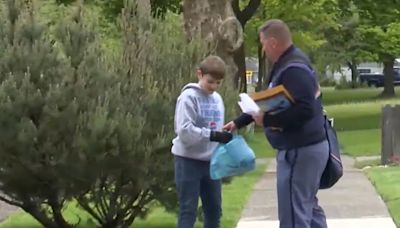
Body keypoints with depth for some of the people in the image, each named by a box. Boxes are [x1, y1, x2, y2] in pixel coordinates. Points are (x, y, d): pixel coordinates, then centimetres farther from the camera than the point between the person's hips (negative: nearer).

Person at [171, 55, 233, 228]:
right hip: (189, 161, -7)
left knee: (214, 210, 12)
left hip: (211, 161, 7)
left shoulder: (217, 99, 10)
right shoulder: (189, 97, -12)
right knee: (188, 211, -4)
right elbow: (184, 131, -21)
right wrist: (212, 135, -26)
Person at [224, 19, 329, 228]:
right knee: (308, 207, 18)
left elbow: (304, 111, -31)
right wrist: (238, 122, 26)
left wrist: (266, 120, -23)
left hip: (300, 151, -11)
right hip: (307, 148, 11)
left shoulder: (293, 70, -21)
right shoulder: (287, 64, 13)